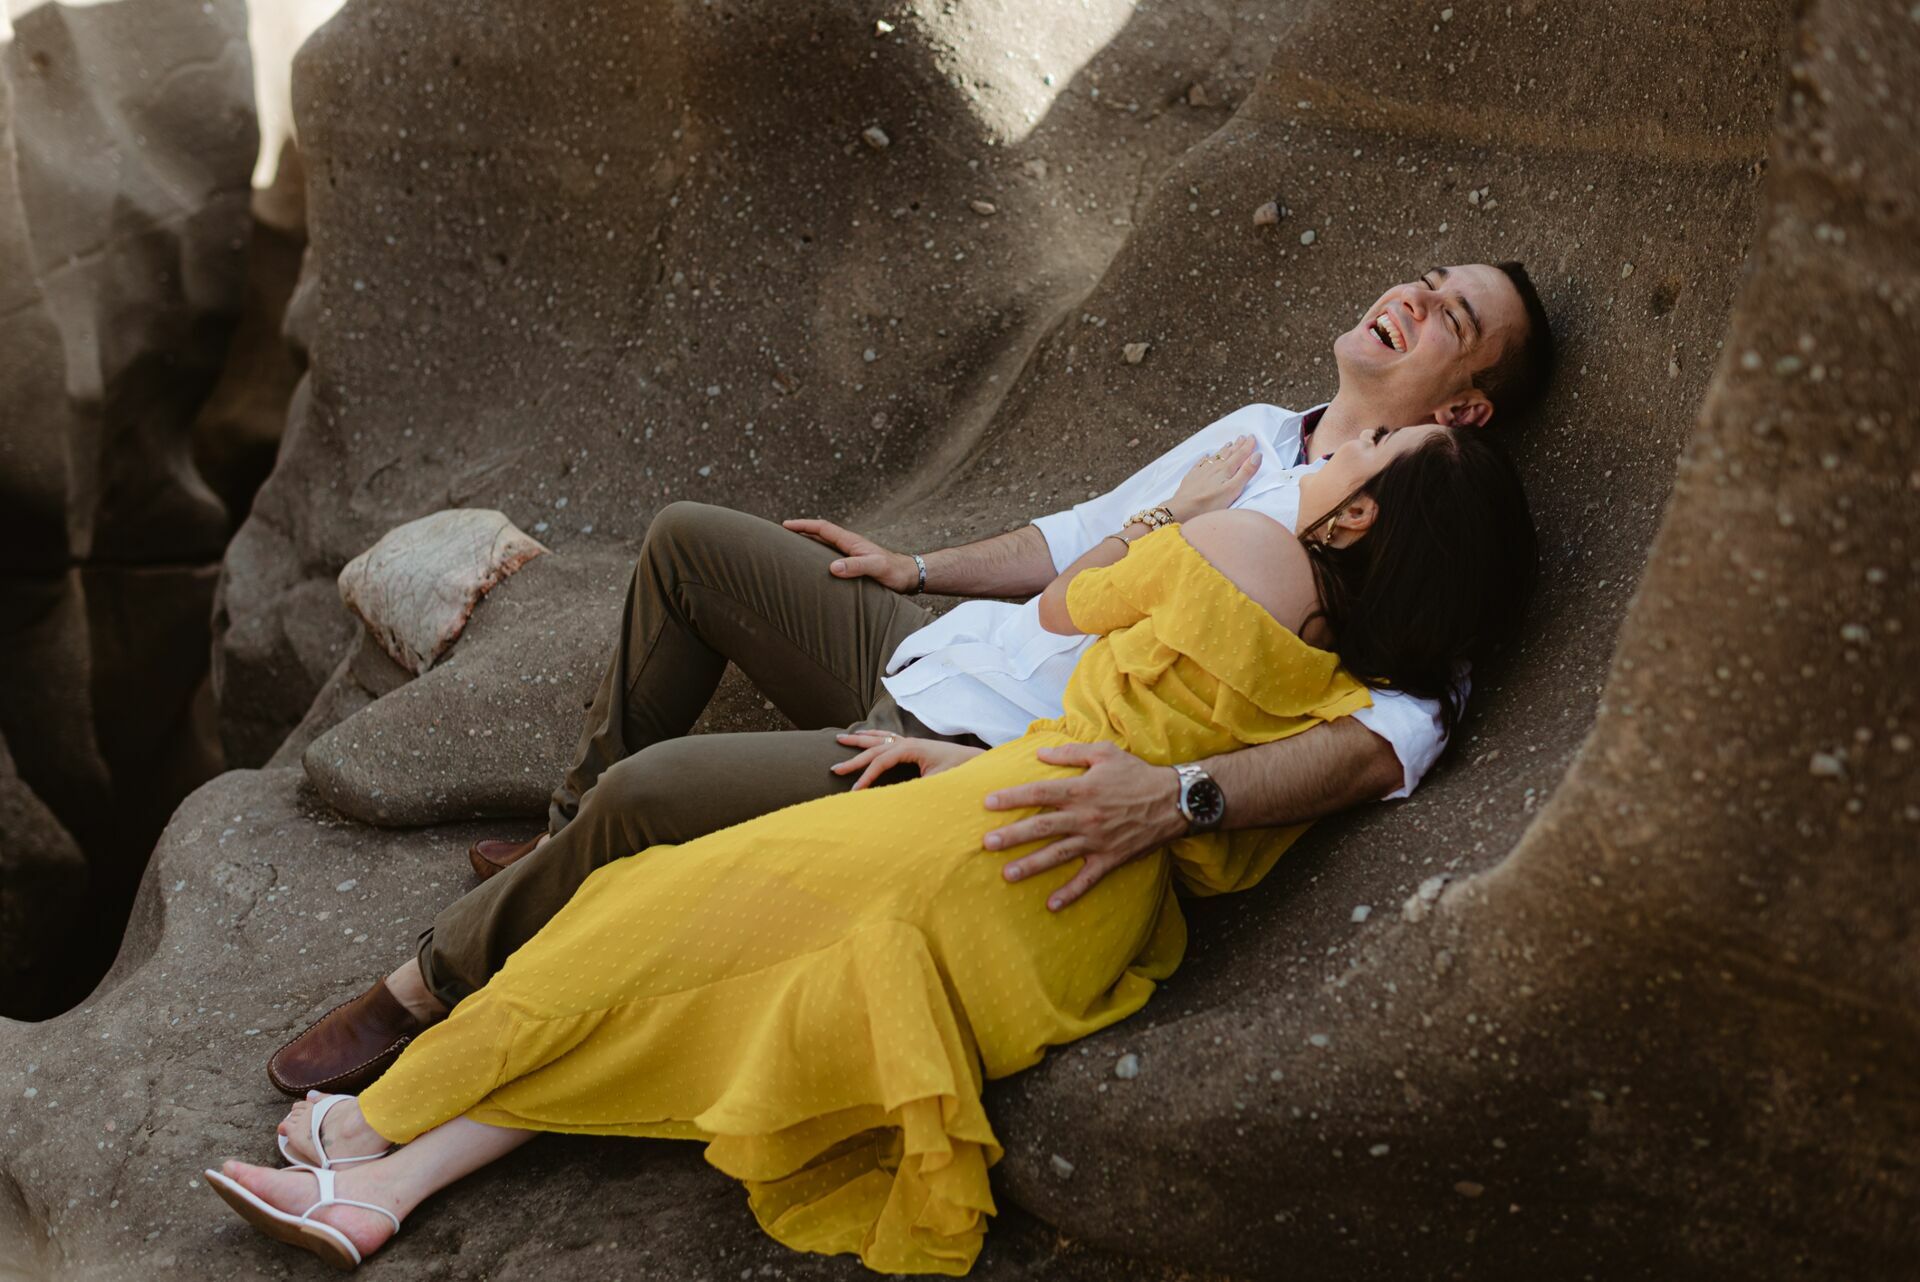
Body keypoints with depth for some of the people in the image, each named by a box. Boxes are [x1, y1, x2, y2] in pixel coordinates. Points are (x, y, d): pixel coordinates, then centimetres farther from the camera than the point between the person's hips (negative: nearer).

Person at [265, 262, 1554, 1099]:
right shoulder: (1253, 431, 15)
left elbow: (1390, 738, -32)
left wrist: (1177, 791, -45)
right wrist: (920, 567, 29)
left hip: (983, 780, -9)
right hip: (924, 652, 9)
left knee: (647, 793, -24)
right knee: (688, 541, 13)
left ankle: (436, 987, 1)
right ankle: (576, 844, 24)